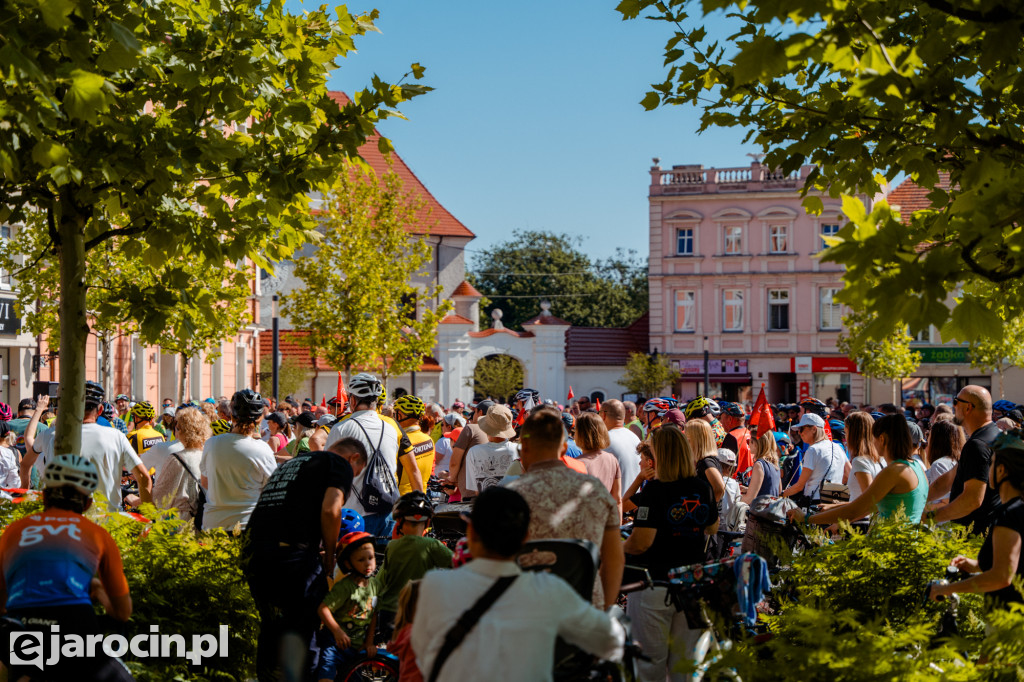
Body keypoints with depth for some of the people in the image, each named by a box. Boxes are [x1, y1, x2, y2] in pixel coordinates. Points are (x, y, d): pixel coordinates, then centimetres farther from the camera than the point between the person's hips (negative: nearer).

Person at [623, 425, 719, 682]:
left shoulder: (655, 490, -17)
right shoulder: (703, 488, 1)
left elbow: (641, 543, -22)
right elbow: (713, 528, 17)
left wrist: (620, 547, -4)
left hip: (654, 585, -5)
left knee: (650, 661, 6)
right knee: (685, 660, 15)